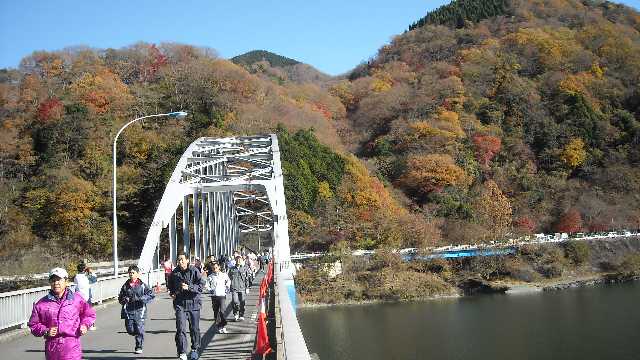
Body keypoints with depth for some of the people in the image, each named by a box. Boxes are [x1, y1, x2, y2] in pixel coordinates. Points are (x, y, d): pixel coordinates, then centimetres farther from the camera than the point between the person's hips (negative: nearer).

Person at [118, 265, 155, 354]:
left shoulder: (142, 285, 0)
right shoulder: (125, 286, 10)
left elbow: (151, 295, -4)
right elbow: (120, 297, 18)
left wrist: (141, 299, -17)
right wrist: (124, 299, -5)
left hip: (139, 310, -3)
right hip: (128, 311, 3)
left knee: (139, 329, -5)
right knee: (130, 330, -1)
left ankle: (139, 347, 9)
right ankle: (138, 335, 32)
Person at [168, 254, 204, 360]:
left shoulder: (194, 271, -7)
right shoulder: (174, 273, 4)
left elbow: (200, 286, -12)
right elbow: (170, 286, 24)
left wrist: (189, 287, -23)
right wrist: (172, 293, 7)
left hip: (193, 303, -1)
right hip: (180, 304, 1)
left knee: (194, 328, 10)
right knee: (180, 328, -9)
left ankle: (194, 349, 30)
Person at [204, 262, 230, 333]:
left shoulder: (224, 275, 4)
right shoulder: (210, 277, 4)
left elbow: (229, 281, 22)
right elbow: (206, 285, 11)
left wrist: (227, 287, 11)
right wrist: (210, 290, -4)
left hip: (222, 295, -2)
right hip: (214, 296, 2)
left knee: (222, 311, -15)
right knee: (216, 312, 7)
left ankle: (223, 326, -3)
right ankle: (218, 327, 18)